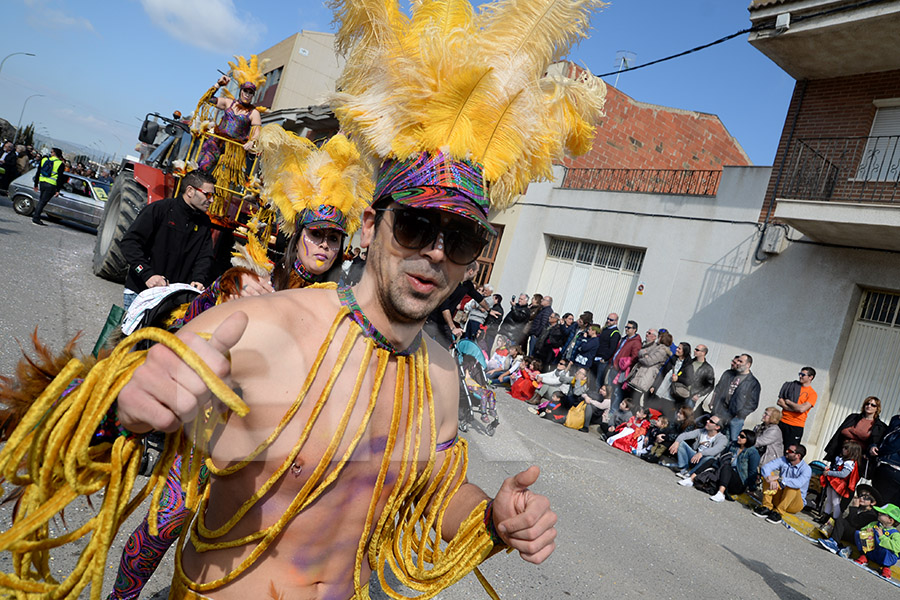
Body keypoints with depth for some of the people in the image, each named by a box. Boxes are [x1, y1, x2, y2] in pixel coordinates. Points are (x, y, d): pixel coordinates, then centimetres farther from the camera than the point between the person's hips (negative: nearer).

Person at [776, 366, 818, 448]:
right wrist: (795, 408, -9)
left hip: (796, 427, -4)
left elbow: (802, 409, -16)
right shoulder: (793, 386, 11)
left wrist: (788, 401, -3)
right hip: (782, 422, 4)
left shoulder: (812, 394, -2)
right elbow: (779, 402, 3)